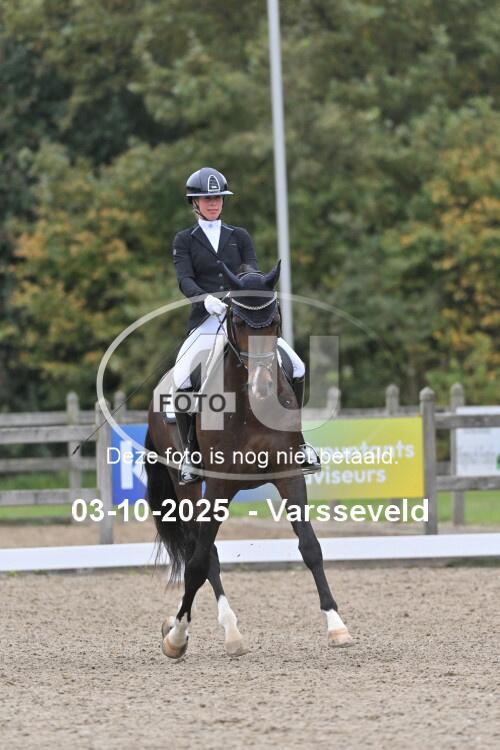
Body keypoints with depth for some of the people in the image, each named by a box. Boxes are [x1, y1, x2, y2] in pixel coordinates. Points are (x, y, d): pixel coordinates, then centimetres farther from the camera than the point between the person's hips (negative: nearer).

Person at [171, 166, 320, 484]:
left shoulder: (239, 237, 15)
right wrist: (206, 299, -28)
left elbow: (253, 272, 3)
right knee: (181, 380, -27)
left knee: (296, 367, -14)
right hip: (206, 322, -2)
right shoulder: (185, 240, 9)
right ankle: (190, 450, -10)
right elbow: (184, 279, -7)